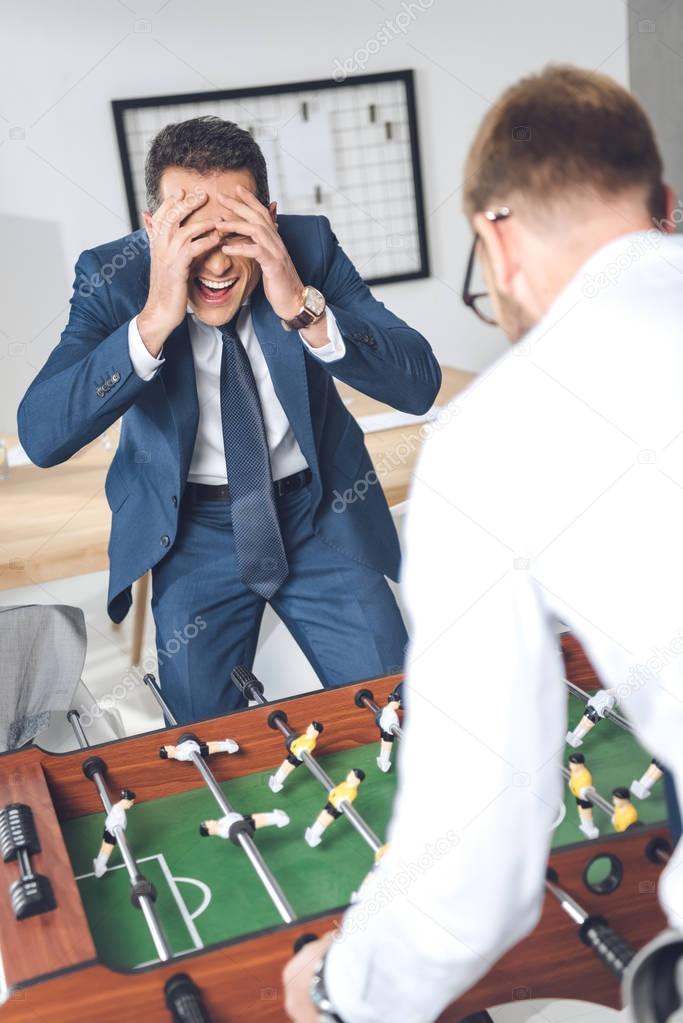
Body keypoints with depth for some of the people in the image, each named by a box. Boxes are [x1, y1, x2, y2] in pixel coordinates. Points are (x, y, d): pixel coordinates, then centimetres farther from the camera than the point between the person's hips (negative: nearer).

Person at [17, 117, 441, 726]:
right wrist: (154, 319, -37)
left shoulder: (310, 245, -14)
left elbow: (420, 385, -20)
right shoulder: (112, 276, -16)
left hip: (319, 513, 1)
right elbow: (40, 437, -26)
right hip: (191, 528, -1)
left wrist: (301, 306, -35)